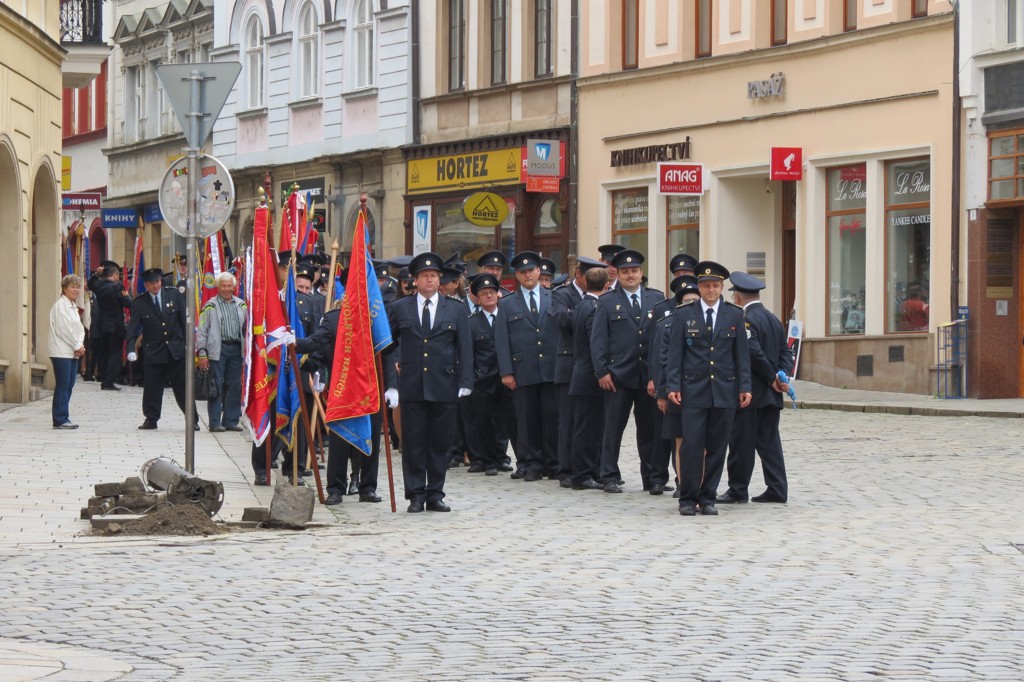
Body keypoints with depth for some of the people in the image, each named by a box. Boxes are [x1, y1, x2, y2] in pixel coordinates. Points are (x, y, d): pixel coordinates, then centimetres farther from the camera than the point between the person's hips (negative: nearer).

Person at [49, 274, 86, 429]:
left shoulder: (73, 306, 18)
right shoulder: (60, 305, -9)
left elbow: (79, 328, 16)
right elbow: (64, 329, -15)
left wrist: (80, 344, -2)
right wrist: (77, 346, -10)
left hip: (73, 352, 8)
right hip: (62, 351, -8)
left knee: (69, 386, 7)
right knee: (62, 386, -8)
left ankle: (62, 418, 10)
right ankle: (60, 419, -6)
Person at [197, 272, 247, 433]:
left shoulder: (241, 305, 12)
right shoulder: (211, 306, 2)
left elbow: (247, 328, 16)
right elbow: (201, 330, 0)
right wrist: (202, 353, -7)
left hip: (236, 349, 4)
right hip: (217, 349, -4)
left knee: (235, 386, 5)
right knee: (216, 386, -4)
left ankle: (231, 421, 13)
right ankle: (215, 422, -1)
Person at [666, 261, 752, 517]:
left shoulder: (735, 315, 8)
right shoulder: (684, 314, 5)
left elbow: (742, 354, 8)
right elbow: (674, 353, 3)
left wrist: (744, 387, 1)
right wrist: (673, 386, -6)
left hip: (725, 391, 2)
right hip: (693, 390, -2)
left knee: (717, 447, 4)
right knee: (691, 445, -6)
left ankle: (708, 497, 12)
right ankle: (688, 498, 2)